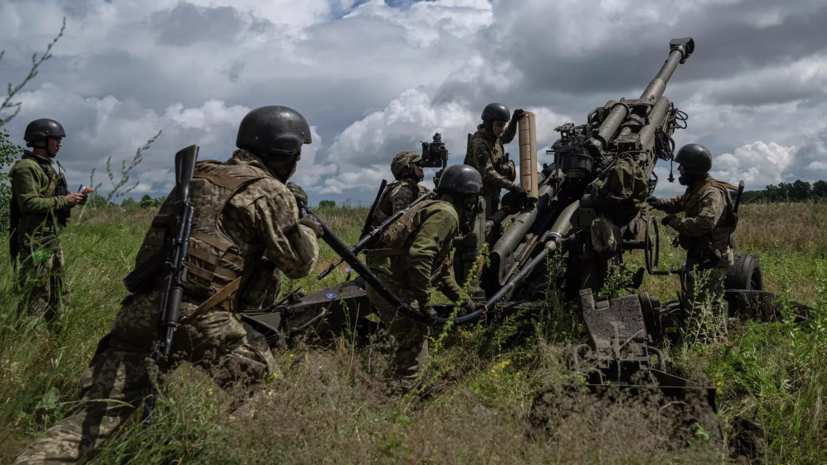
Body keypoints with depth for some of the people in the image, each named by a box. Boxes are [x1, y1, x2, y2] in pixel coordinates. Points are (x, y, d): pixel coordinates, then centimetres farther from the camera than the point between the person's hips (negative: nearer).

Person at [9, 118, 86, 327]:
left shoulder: (47, 167, 18)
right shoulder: (26, 167, -12)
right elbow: (29, 203, -22)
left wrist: (71, 201, 6)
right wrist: (64, 200, -17)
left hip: (51, 239, 10)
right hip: (34, 241, -10)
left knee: (58, 294, 15)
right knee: (36, 295, -9)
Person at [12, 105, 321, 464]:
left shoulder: (199, 176, 20)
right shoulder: (269, 192, -1)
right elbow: (299, 262, -1)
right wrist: (307, 224, 19)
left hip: (141, 309, 6)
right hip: (198, 319, -6)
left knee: (97, 414, 5)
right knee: (267, 384, 15)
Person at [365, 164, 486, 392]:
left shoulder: (438, 211, 24)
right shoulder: (446, 214, -10)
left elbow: (443, 272, 30)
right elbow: (419, 256, -25)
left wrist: (467, 303, 31)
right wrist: (425, 302, -20)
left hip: (386, 282, 11)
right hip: (391, 284, -11)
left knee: (414, 339, 21)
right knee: (415, 342, -9)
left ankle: (398, 388, 30)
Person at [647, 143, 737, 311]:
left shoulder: (712, 193, -22)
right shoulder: (695, 189, 10)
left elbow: (705, 223, -35)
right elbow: (680, 202, 28)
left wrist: (675, 221, -25)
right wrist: (661, 203, 8)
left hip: (711, 260, -10)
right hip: (698, 256, 10)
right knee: (690, 301, 20)